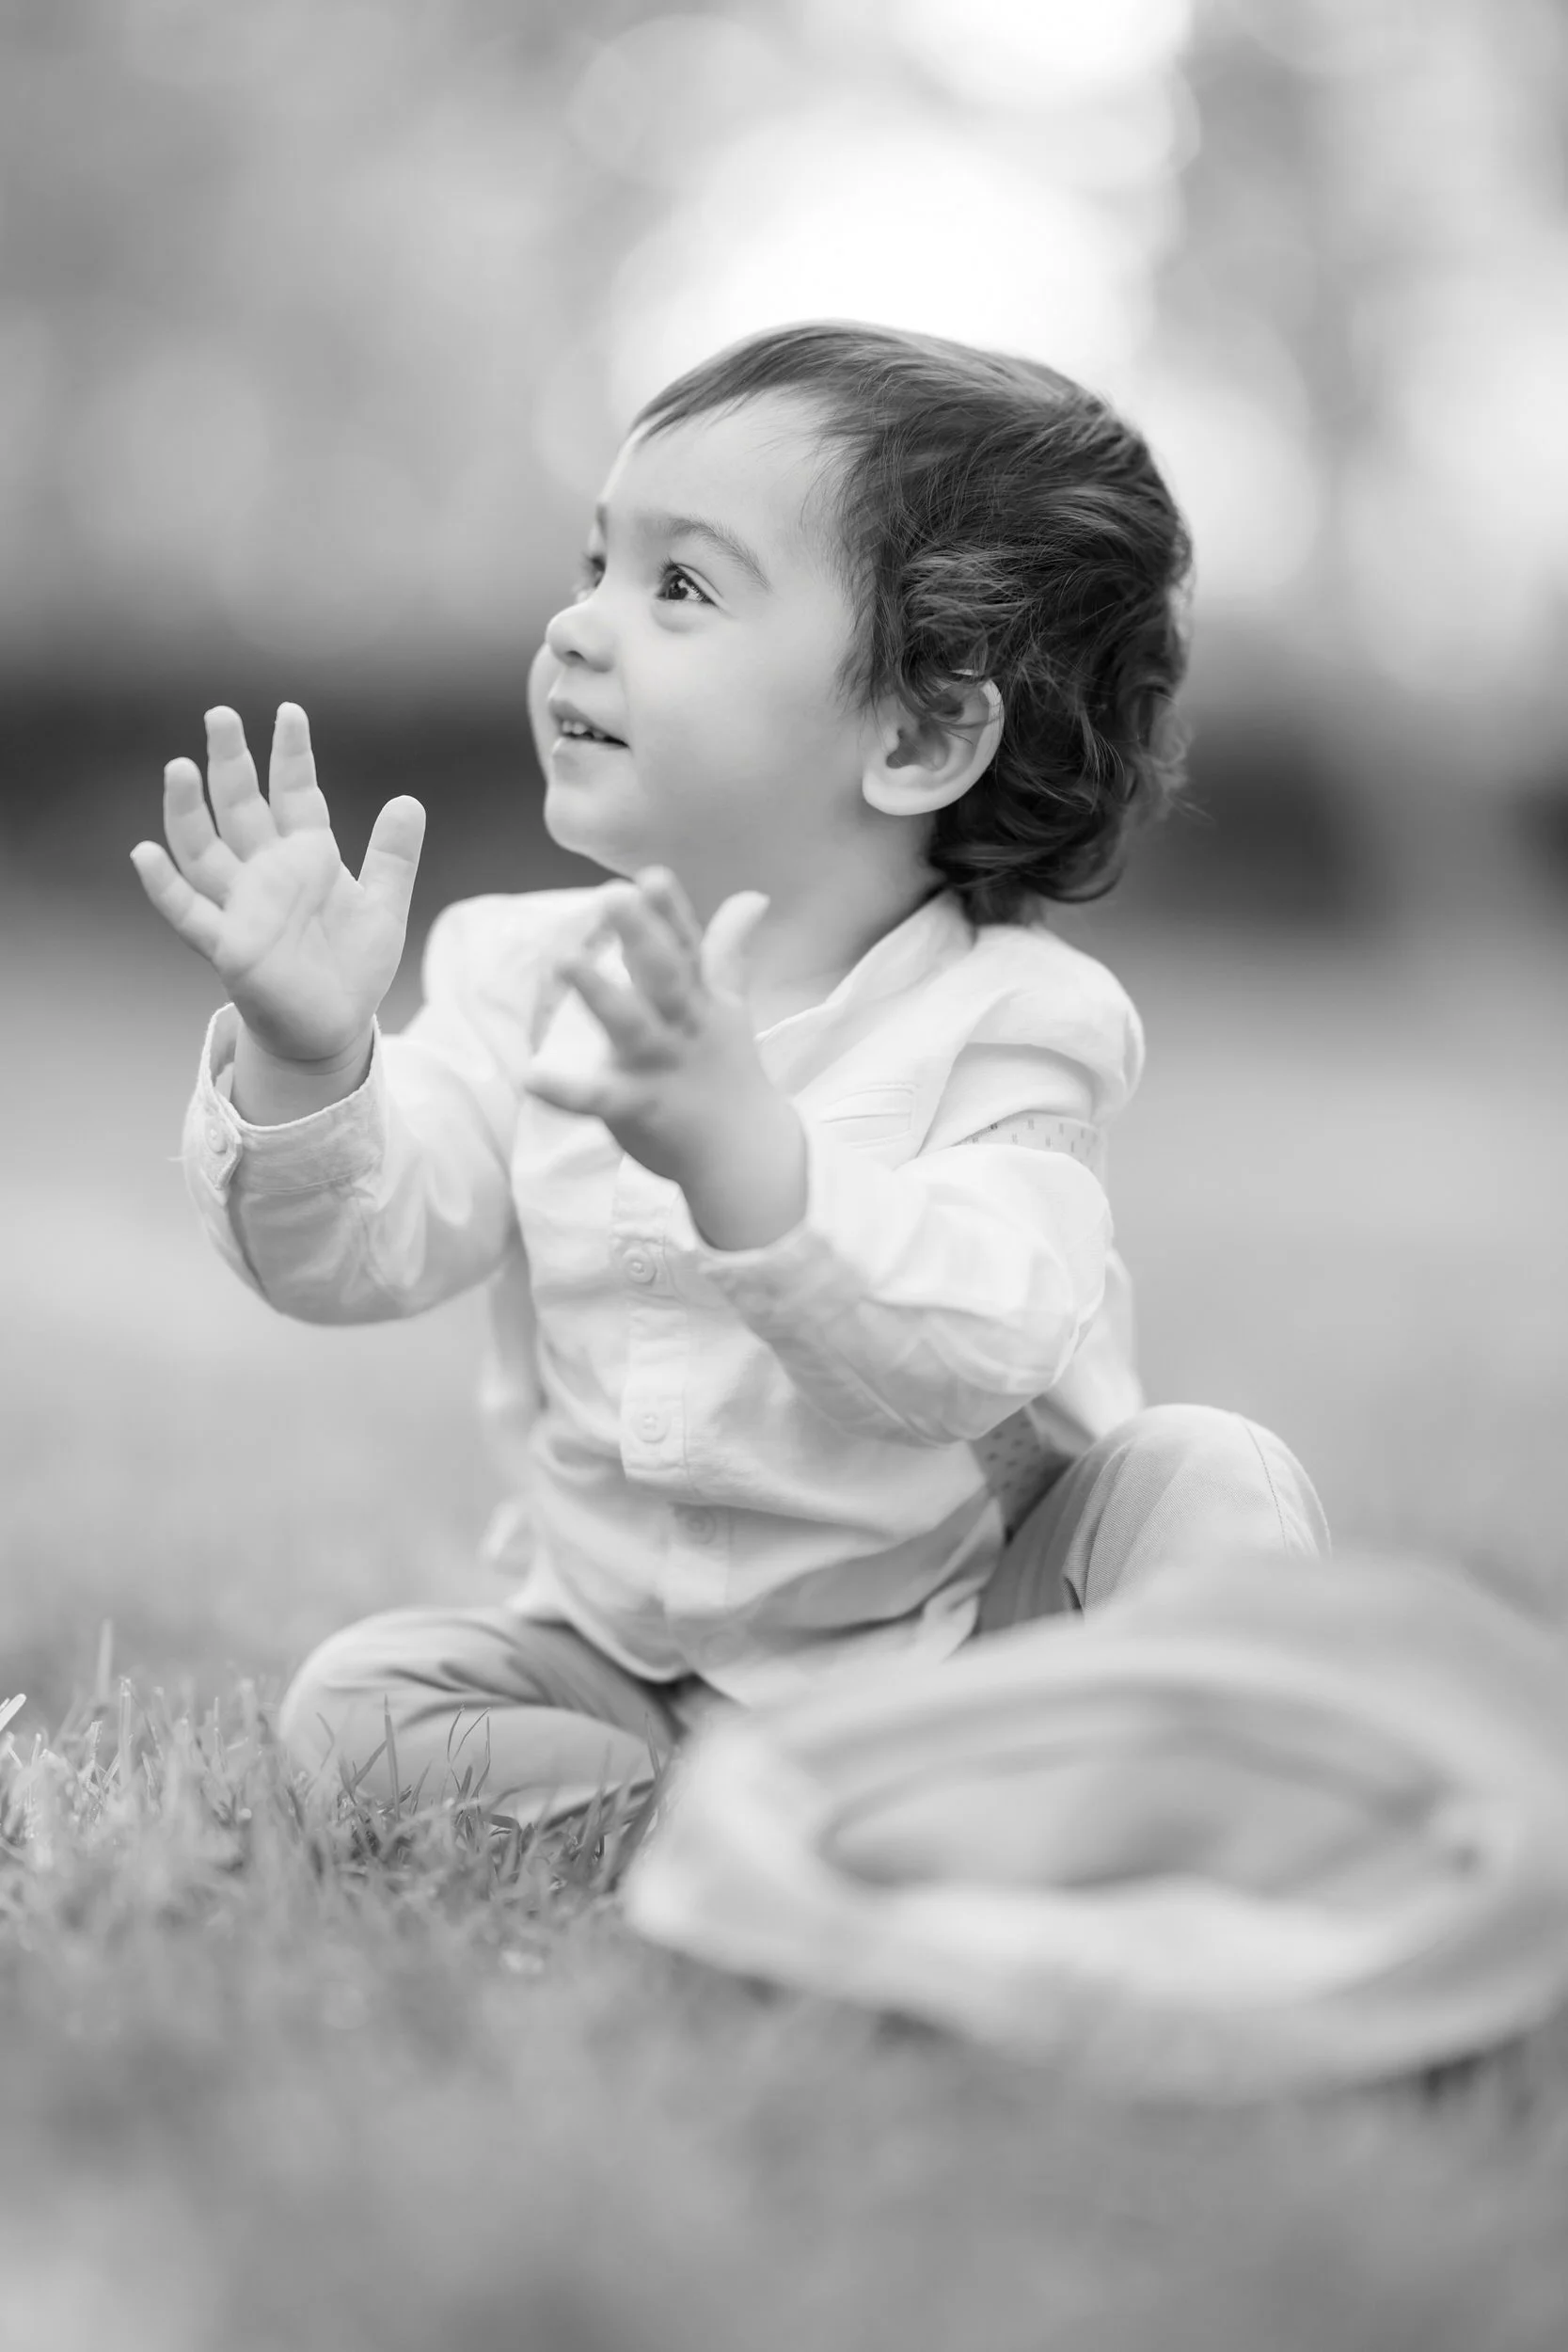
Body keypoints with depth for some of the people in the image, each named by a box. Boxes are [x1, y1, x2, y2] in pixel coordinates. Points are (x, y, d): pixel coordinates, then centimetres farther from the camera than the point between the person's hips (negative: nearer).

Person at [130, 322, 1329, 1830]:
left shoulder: (1007, 1015, -16)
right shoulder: (526, 971, -3)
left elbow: (972, 1350, -32)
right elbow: (358, 1254, -14)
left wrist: (747, 1154, -48)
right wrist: (300, 1066, -34)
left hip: (963, 1633, -4)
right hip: (627, 1651, 4)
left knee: (1205, 1478, -26)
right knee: (352, 1707, -16)